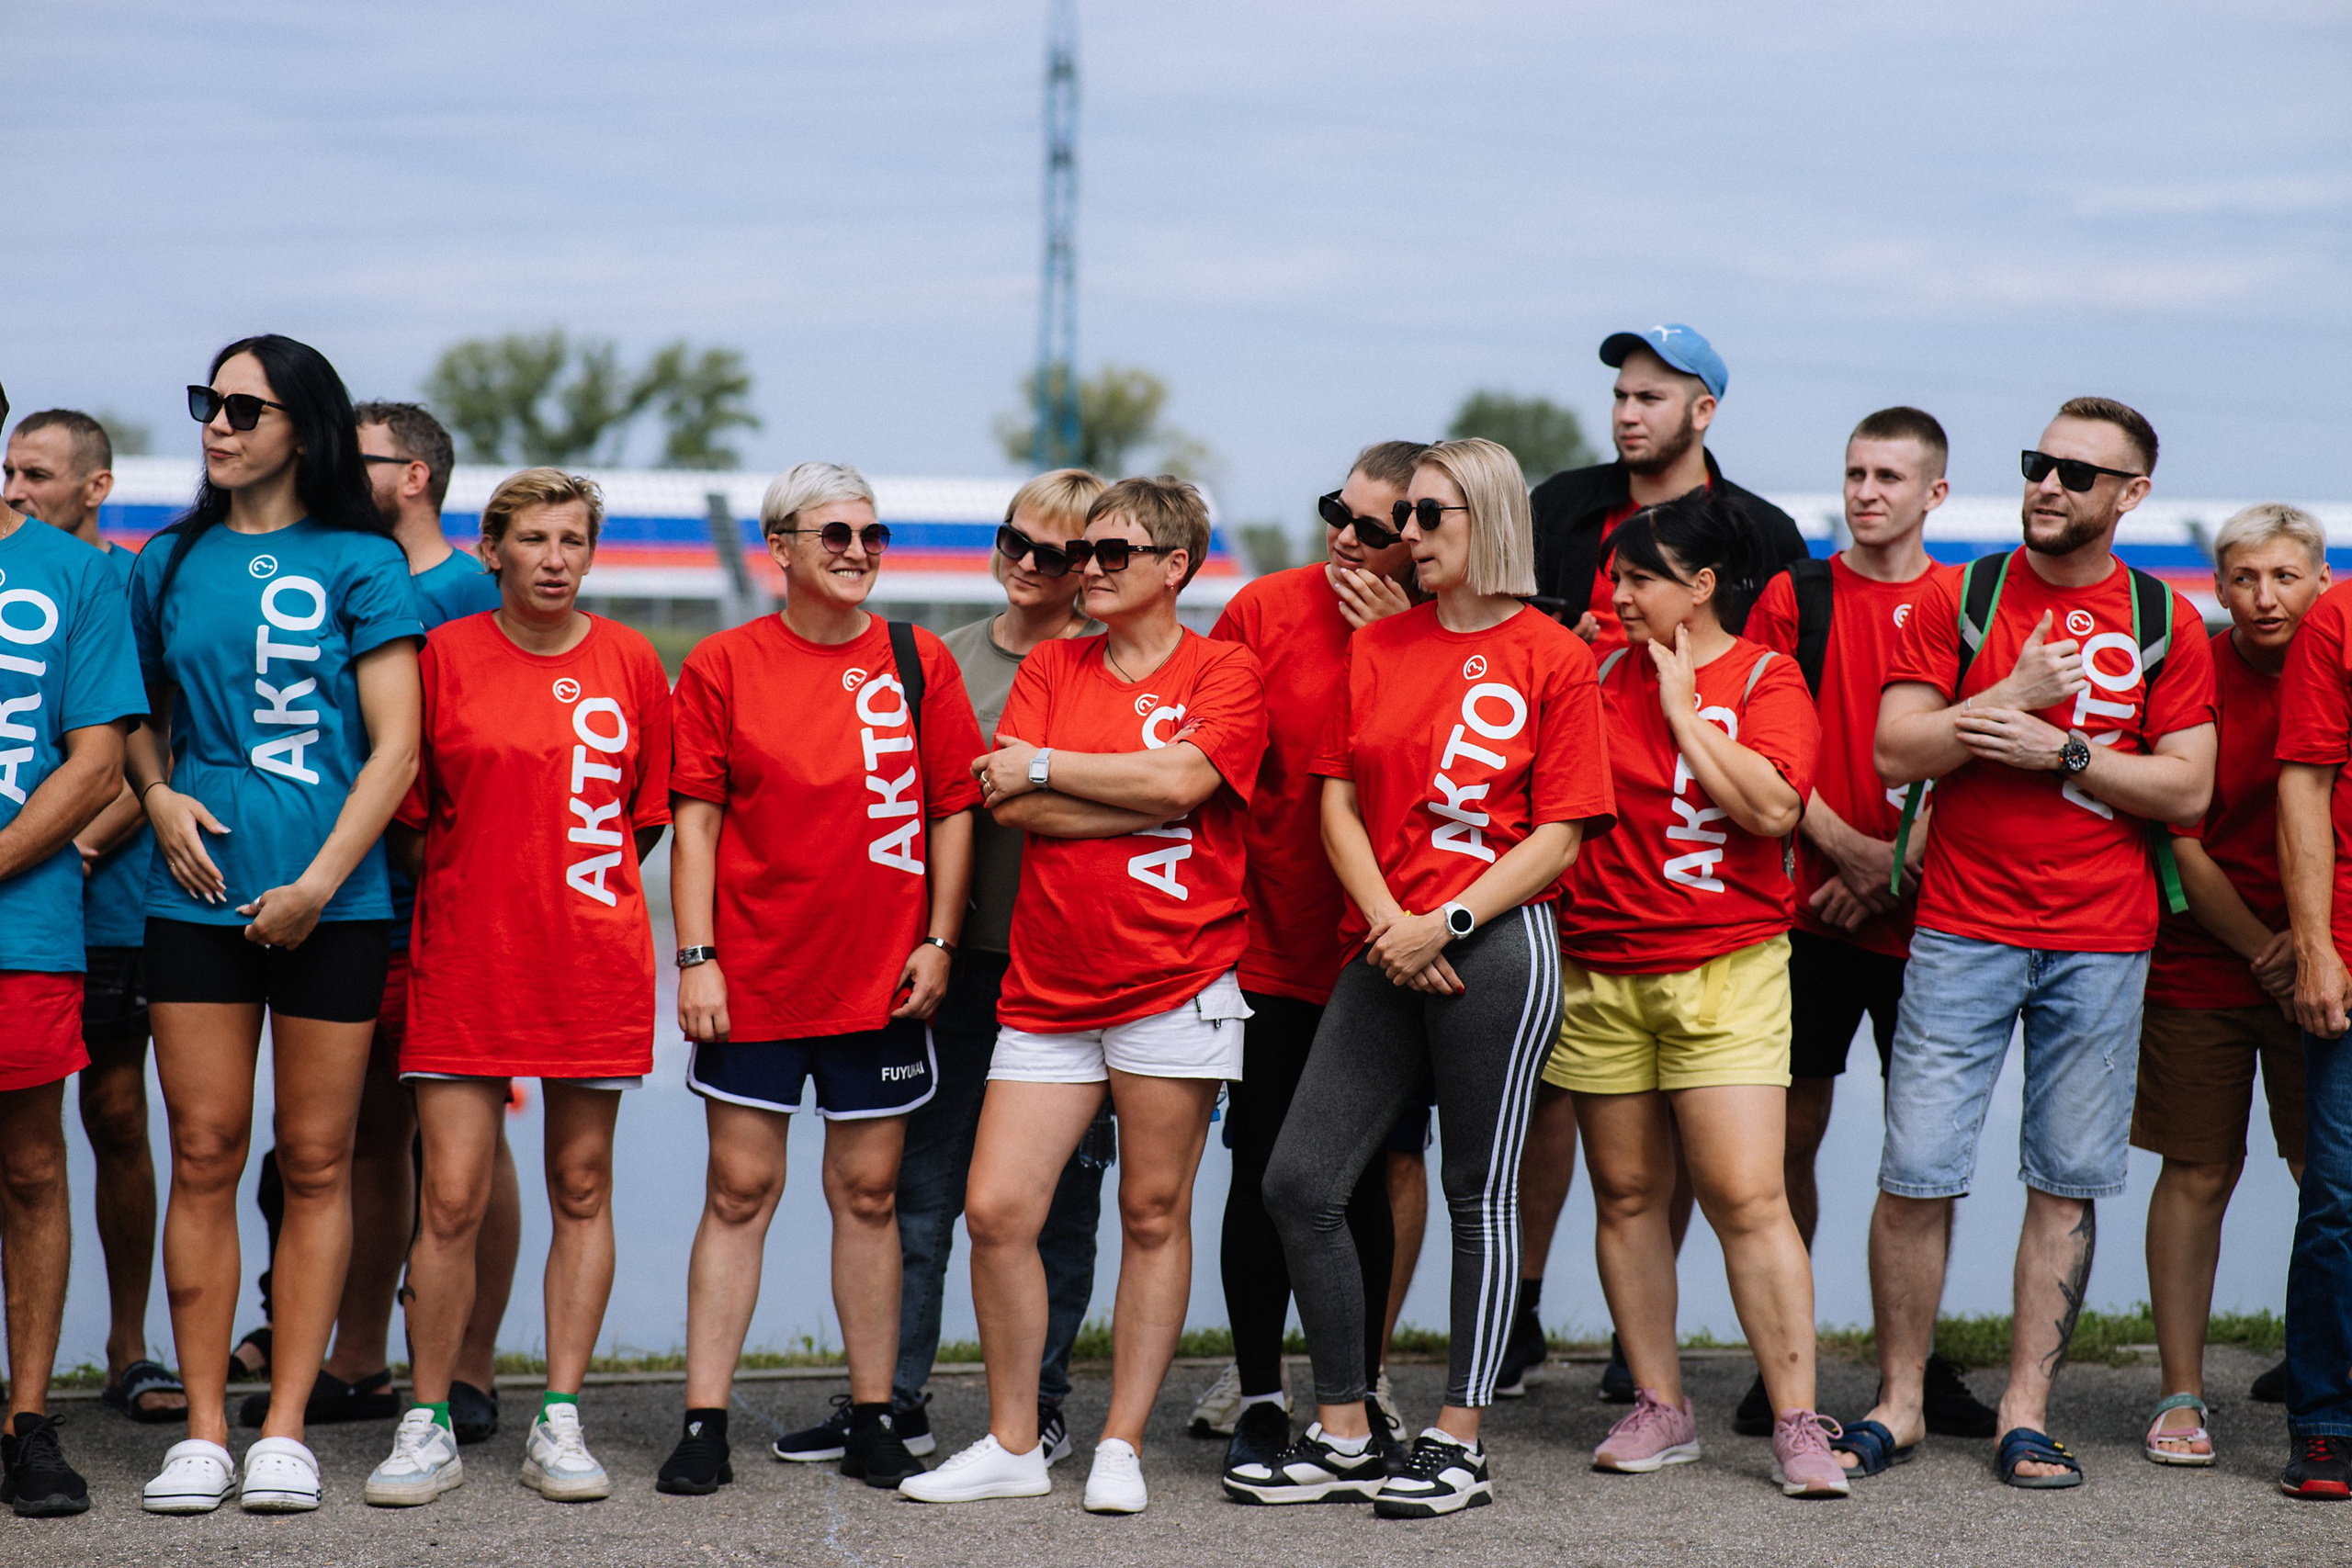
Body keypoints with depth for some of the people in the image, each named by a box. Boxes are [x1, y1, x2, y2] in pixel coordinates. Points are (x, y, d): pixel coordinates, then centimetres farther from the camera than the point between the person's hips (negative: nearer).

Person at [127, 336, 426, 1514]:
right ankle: (203, 1431, 6)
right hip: (197, 891, 2)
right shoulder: (170, 563, 11)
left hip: (330, 902, -2)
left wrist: (318, 884, -11)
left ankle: (283, 1433, 7)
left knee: (315, 1163, 2)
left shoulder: (360, 563, 1)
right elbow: (139, 715, 22)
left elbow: (395, 748, -3)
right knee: (205, 1155, 0)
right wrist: (159, 795, 1)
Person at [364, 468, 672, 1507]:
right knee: (452, 1197, -5)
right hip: (463, 957, -1)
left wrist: (569, 895, 7)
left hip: (592, 959, 2)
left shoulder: (630, 663, 4)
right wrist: (463, 901, 8)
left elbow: (650, 816, 11)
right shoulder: (444, 656, 0)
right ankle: (429, 1425, 5)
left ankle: (560, 1422, 12)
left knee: (582, 1188, 5)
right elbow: (408, 816, 7)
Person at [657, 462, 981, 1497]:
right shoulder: (723, 665, 2)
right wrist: (696, 957, -6)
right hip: (754, 980, -1)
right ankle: (704, 1424, 4)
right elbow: (695, 818, 0)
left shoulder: (918, 663, 6)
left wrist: (938, 941, -1)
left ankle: (873, 1422, 13)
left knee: (868, 1194, 6)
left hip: (883, 980, 1)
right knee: (738, 1192, 1)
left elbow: (954, 809, 7)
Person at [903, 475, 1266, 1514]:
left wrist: (1045, 766, -7)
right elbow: (1009, 804, -2)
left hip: (1174, 985, -4)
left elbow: (1181, 779, -17)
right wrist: (1144, 801, -11)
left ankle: (1123, 1446, 12)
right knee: (996, 1209, -2)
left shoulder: (1224, 673, 1)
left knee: (1154, 1215, 2)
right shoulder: (1051, 666, 12)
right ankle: (1013, 1447, 11)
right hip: (1048, 988, 4)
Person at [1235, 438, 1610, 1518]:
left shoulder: (1552, 658, -2)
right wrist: (1387, 920, -7)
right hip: (1383, 952, 5)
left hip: (1496, 948, -5)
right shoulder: (1377, 646, 13)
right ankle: (1342, 1437, 11)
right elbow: (1339, 799, 9)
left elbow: (1560, 832, -5)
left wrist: (1447, 924, -15)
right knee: (1299, 1182, 0)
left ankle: (1457, 1445, 10)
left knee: (1479, 1193, 2)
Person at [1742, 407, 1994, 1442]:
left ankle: (1920, 1359, 12)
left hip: (1925, 912, 0)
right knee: (1794, 1130, 0)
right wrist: (1847, 849, -9)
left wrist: (1902, 864, -10)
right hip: (1811, 904, 0)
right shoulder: (1794, 596, 6)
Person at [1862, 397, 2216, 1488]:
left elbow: (2188, 788, 0)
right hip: (1963, 928, -1)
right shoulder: (1959, 600, 4)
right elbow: (1894, 753, -3)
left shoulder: (2163, 623, 6)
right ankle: (1899, 1401, 7)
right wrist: (2015, 696, -13)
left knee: (2069, 1181, 3)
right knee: (1916, 1174, -5)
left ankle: (2026, 1413, 11)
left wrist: (2057, 749, -10)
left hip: (2102, 940, 1)